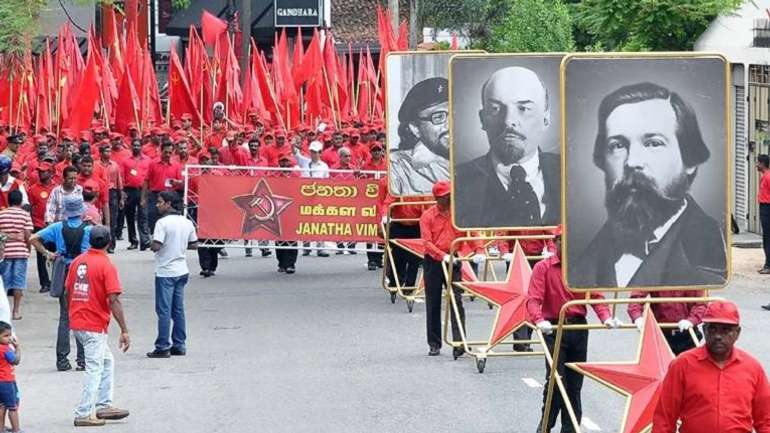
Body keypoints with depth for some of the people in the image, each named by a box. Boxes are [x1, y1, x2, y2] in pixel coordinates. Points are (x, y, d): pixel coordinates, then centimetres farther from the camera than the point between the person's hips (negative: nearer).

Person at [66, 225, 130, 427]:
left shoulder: (77, 261, 7)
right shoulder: (107, 266, -13)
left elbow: (68, 292, 13)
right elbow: (114, 300, -17)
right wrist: (124, 331, -15)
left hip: (76, 323, 7)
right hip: (95, 325, -7)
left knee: (106, 361, 21)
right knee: (94, 369, -1)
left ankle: (104, 405, 22)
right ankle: (84, 414, -1)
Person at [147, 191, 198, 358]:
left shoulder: (163, 222, -16)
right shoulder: (187, 223, 5)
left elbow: (156, 246, -23)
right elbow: (194, 244, 13)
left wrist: (151, 243, -2)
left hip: (165, 272, -7)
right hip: (182, 271, 7)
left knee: (164, 311, -2)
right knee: (178, 310, 13)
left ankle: (163, 347, -1)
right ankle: (179, 346, 16)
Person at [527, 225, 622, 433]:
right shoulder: (543, 268, -3)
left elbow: (596, 296, 4)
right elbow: (533, 299, -12)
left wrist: (606, 318, -14)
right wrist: (539, 320, -30)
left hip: (579, 328, 4)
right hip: (554, 329, -4)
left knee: (575, 382, 8)